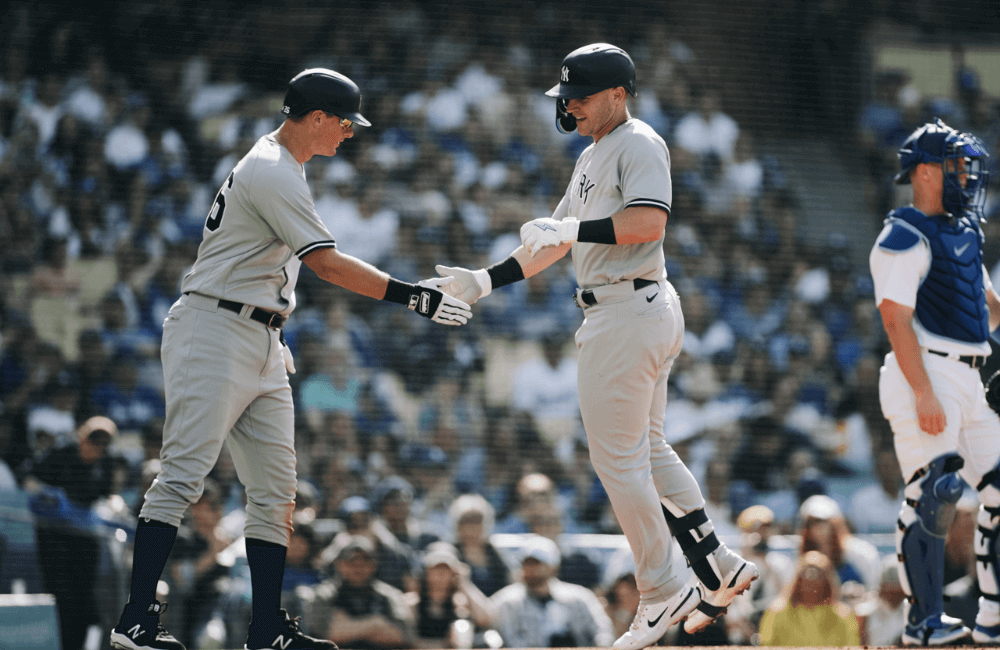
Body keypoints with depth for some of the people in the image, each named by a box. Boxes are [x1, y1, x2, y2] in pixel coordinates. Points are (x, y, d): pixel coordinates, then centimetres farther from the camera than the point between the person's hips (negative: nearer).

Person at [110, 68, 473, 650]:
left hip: (262, 345, 11)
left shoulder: (282, 169, 18)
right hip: (213, 334, -11)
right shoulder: (272, 174, -15)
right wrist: (412, 296, -21)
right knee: (184, 474, -14)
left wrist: (276, 333, 24)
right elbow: (327, 263, -22)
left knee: (275, 488, 6)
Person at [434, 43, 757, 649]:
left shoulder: (638, 144, -10)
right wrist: (485, 281, 15)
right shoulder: (592, 157, 21)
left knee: (616, 456, -7)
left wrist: (572, 229, -22)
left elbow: (649, 222, -25)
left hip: (631, 311, -11)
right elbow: (554, 242, 23)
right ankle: (719, 570, 16)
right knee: (648, 451, 15)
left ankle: (663, 590, -2)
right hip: (640, 311, 11)